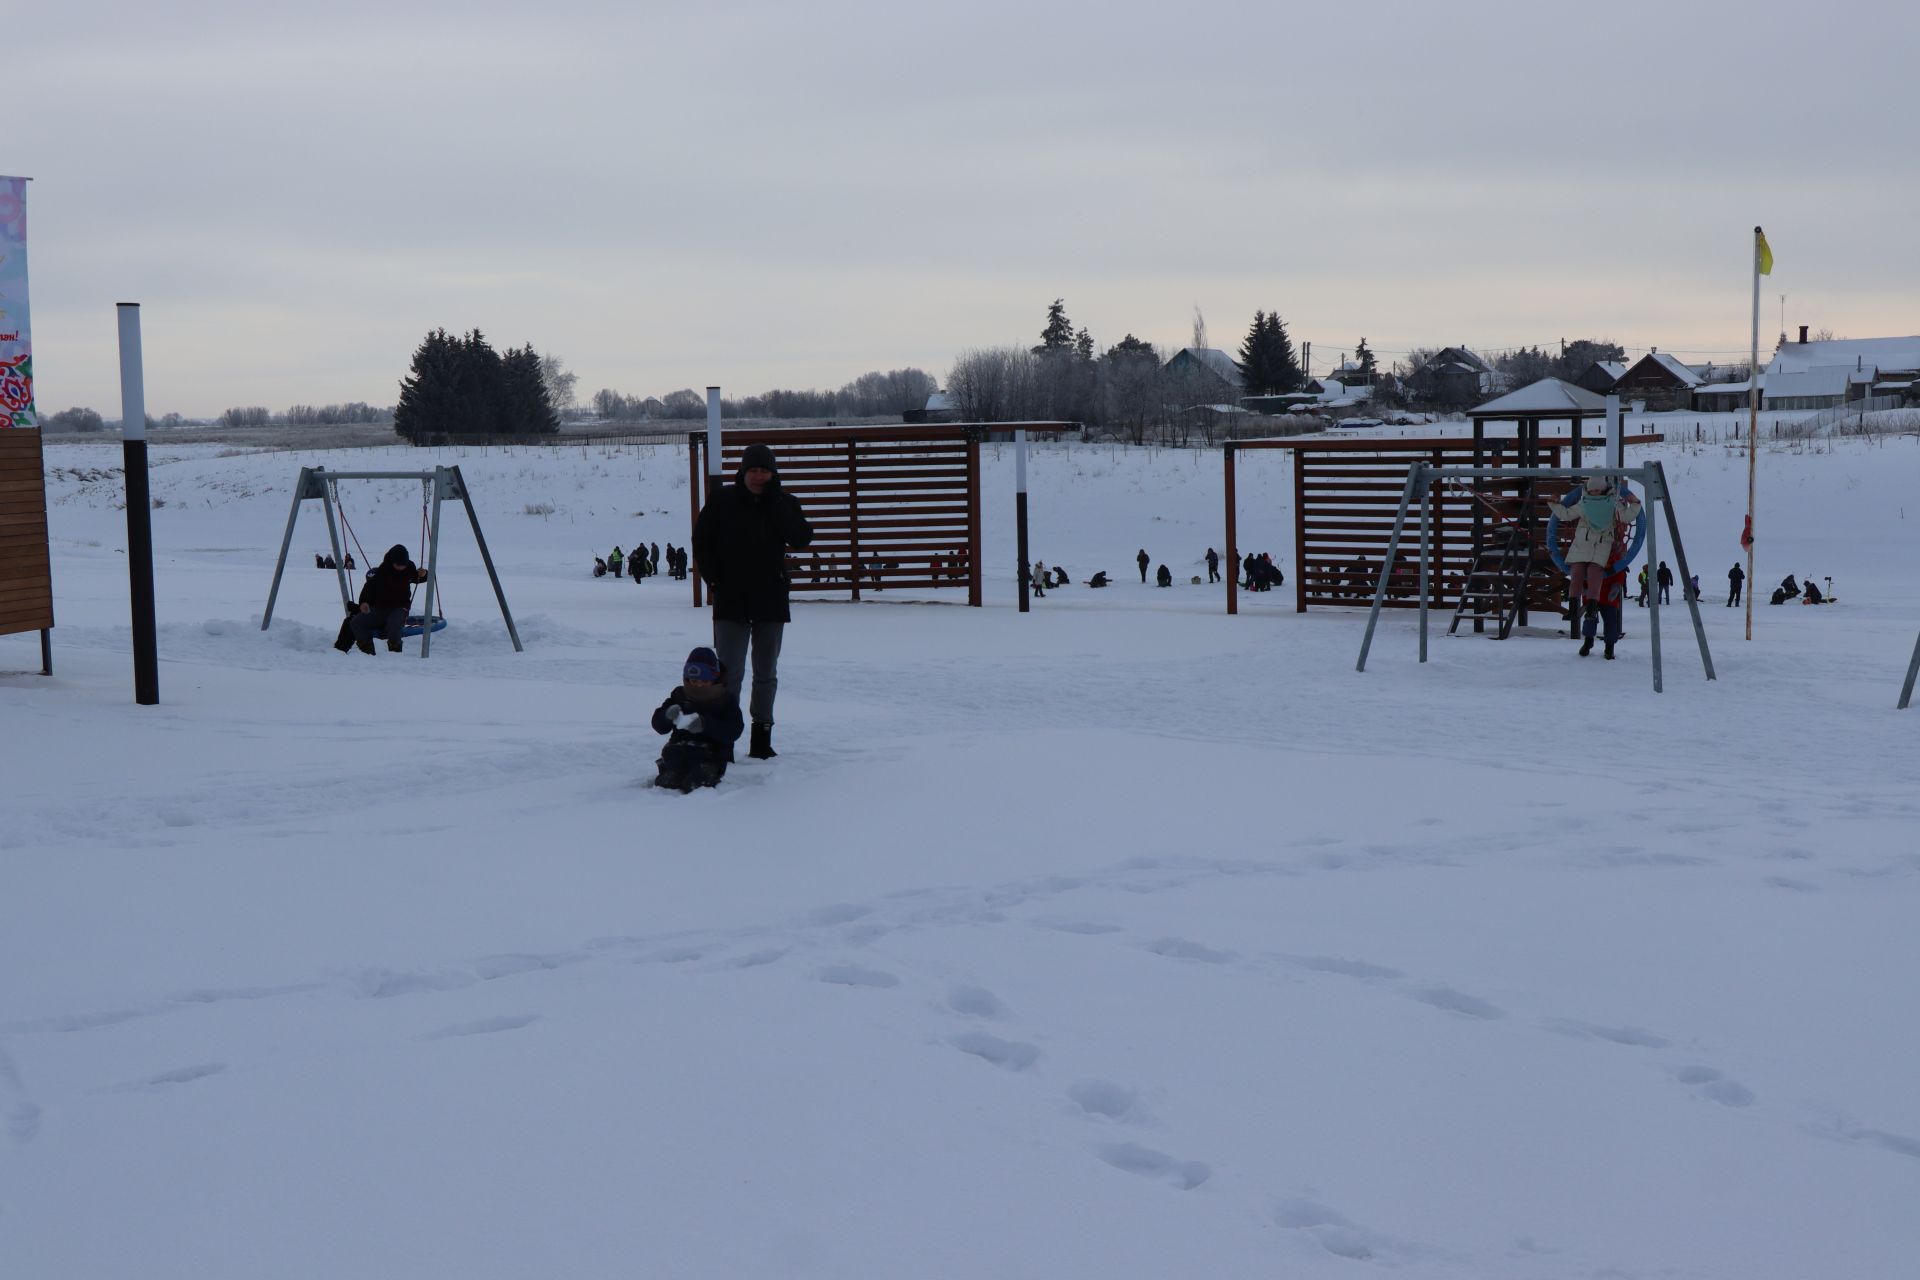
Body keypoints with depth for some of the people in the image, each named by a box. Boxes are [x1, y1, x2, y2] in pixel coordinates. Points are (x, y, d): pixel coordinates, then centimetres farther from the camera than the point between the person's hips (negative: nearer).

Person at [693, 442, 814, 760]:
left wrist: (775, 501, -16)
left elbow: (802, 538, -13)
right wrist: (713, 578, -3)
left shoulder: (784, 504, 3)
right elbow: (701, 540, 7)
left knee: (766, 673, 10)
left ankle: (762, 735, 19)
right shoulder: (722, 501, 0)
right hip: (731, 602, -2)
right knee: (730, 671, -7)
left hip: (771, 602, 2)